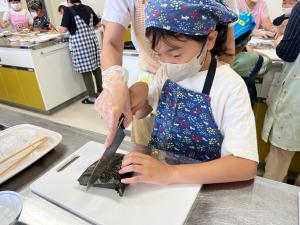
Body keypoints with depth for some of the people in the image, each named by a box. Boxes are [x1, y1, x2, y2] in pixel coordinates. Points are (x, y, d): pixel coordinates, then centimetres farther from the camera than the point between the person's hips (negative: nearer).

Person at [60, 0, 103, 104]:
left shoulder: (68, 10, -7)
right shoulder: (88, 8, 8)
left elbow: (63, 30, -12)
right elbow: (98, 24, 15)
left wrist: (71, 27, 9)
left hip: (79, 44, -5)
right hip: (92, 41, 5)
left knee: (85, 71, 1)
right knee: (96, 67, 12)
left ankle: (92, 97, 8)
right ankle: (100, 91, 23)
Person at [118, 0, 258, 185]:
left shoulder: (230, 86, -19)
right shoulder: (168, 70, -2)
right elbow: (142, 111, 8)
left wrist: (169, 173, -33)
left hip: (202, 181, -4)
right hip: (157, 164, 4)